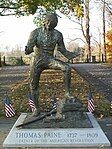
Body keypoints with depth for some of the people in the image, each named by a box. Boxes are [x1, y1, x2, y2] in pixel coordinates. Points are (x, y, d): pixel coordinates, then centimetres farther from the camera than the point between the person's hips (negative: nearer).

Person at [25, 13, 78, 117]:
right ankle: (37, 108, 21)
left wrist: (71, 55, -13)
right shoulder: (35, 32, -7)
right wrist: (28, 50, -37)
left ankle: (67, 93, -16)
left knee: (67, 68, -26)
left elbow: (62, 49, 4)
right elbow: (29, 48, -13)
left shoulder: (58, 34, -3)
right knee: (33, 85, 3)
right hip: (37, 61, 0)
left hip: (50, 60, 0)